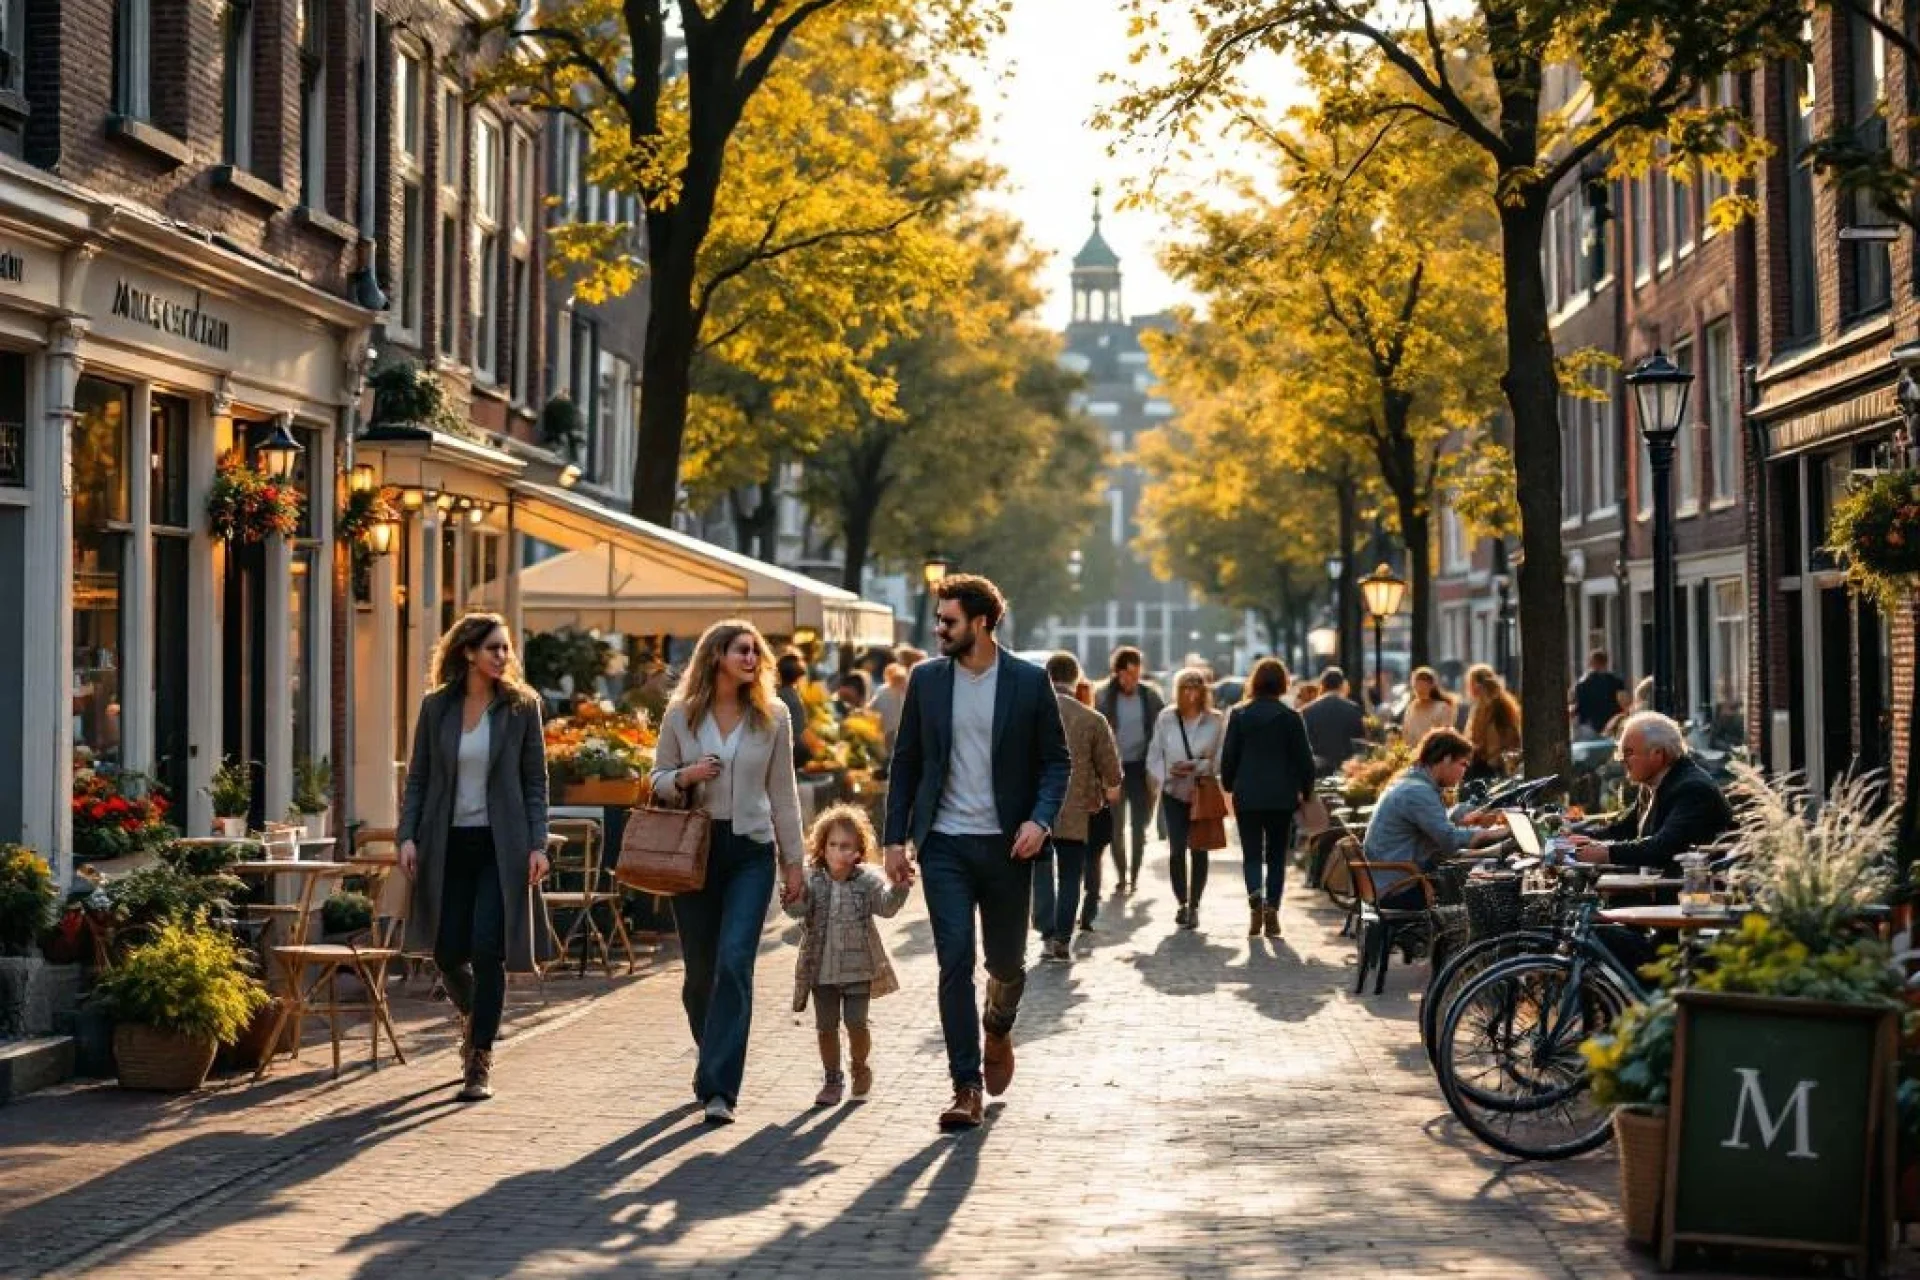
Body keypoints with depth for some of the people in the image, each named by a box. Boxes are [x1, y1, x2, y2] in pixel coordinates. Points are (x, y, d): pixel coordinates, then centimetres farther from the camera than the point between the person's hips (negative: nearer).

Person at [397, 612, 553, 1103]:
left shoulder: (522, 706, 1)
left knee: (487, 951, -11)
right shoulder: (436, 707, 5)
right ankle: (472, 1017, 37)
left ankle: (479, 1062, -2)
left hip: (500, 845, -2)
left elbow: (536, 781, 1)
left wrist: (538, 844, -8)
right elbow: (417, 778, 7)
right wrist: (407, 835, -5)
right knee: (447, 952, 3)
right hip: (448, 844, 2)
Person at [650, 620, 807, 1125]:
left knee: (734, 964, -14)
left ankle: (719, 1088, -16)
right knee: (699, 969, 7)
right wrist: (685, 777, -13)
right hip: (694, 850, 1)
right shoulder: (680, 715, 2)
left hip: (751, 852, -1)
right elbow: (657, 781, 10)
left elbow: (782, 793, 8)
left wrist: (794, 860, 7)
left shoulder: (772, 717, 3)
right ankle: (716, 1061, 30)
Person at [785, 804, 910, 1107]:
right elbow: (797, 910, -14)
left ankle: (861, 1067, 26)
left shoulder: (867, 880, -3)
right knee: (826, 1026, 6)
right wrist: (795, 897, -37)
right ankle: (832, 1080, 21)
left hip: (858, 967, -1)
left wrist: (898, 888, -32)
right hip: (821, 967, 1)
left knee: (856, 1023, -1)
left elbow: (887, 906, -12)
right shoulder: (811, 879, -4)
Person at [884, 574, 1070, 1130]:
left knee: (1007, 962, 11)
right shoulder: (926, 679, 4)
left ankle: (997, 1027, 45)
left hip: (1007, 844, 0)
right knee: (955, 962, -8)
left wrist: (1040, 819, -14)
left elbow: (1056, 760, 2)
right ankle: (966, 1088, -4)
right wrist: (895, 838, 3)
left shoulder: (1030, 682, -2)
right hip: (944, 844, 0)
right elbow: (906, 762, 9)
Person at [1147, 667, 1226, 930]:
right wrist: (1164, 775, -10)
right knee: (1177, 849, -6)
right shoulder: (1166, 718, 3)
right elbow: (1154, 754, 7)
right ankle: (1181, 903, 10)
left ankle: (1194, 906, 12)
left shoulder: (1216, 721, -2)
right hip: (1173, 792, 1)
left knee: (1199, 850, 3)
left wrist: (1196, 767, -17)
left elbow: (1222, 759, -4)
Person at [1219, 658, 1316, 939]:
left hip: (1247, 796, 0)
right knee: (1277, 855, 9)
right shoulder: (1290, 717, -4)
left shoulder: (1239, 715, -1)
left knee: (1251, 853, 5)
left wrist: (1229, 786, 14)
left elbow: (1228, 757, 2)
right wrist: (1305, 790, 10)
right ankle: (1272, 909, 1)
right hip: (1282, 796, 0)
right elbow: (1304, 758, -2)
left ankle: (1255, 896, -21)